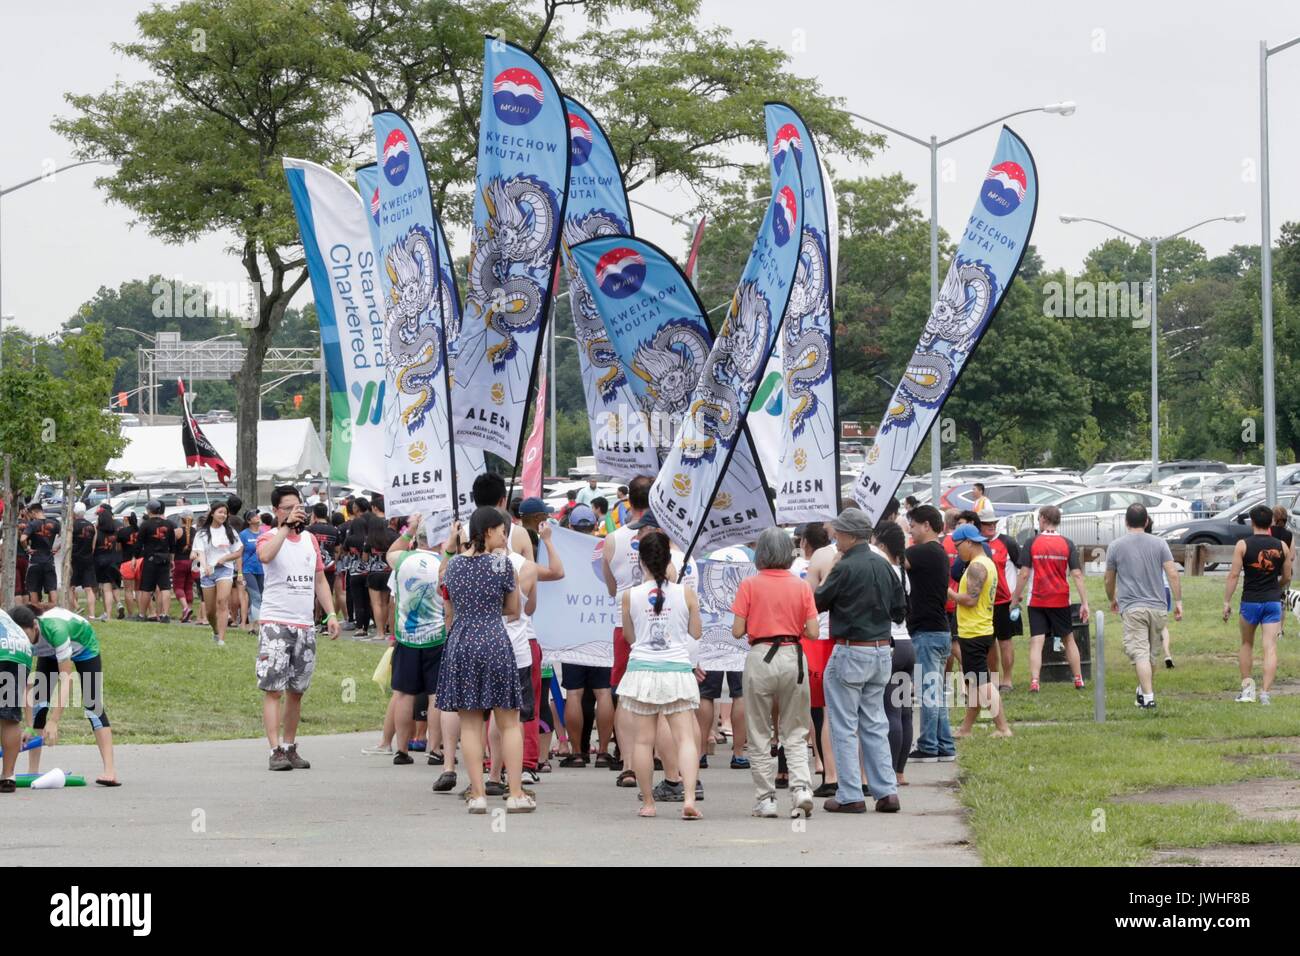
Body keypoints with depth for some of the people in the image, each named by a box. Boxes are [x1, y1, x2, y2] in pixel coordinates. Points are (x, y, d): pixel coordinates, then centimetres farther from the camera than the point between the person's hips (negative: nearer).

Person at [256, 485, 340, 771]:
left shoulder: (310, 539, 16)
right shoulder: (270, 537, -3)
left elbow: (319, 579, 20)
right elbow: (265, 555, -28)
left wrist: (331, 614, 11)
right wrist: (286, 526, -25)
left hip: (305, 625, 6)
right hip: (275, 623, -6)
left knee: (297, 691, 10)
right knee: (273, 689, -9)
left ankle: (290, 747, 18)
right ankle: (276, 750, -11)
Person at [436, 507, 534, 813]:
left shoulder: (453, 564, 7)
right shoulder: (501, 563, -5)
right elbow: (513, 609, 4)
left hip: (460, 644, 3)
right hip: (495, 643, -3)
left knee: (469, 724, 5)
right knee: (509, 723, 4)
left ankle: (478, 795, 1)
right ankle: (516, 794, 2)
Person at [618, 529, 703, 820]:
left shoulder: (630, 595, -4)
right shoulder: (685, 593, -3)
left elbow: (629, 636, 8)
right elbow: (696, 633, 6)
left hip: (642, 669, 0)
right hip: (678, 669, 0)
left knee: (643, 740, 7)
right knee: (685, 738, -2)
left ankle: (647, 803, 10)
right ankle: (689, 798, -16)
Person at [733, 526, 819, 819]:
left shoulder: (749, 585, -4)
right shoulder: (801, 586, 1)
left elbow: (737, 631, -6)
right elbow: (813, 633, -2)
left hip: (760, 658, -2)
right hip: (793, 657, 2)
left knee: (758, 736, 8)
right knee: (795, 734, 10)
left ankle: (765, 799, 7)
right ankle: (802, 787, -9)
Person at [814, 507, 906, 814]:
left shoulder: (845, 568, -16)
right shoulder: (882, 565, 6)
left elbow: (818, 602, -6)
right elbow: (900, 609, 12)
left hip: (850, 653, -7)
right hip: (881, 651, 7)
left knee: (844, 727, 1)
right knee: (875, 724, 14)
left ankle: (850, 796, 1)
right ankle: (886, 791, 9)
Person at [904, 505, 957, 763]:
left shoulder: (926, 552, -15)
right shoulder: (940, 553, 15)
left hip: (927, 632, -10)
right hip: (940, 631, 10)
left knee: (929, 692, -5)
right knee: (936, 693, 13)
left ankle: (928, 748, -1)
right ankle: (944, 747, 15)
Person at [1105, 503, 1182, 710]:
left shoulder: (1115, 547, 3)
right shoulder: (1159, 544, 4)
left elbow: (1109, 579, 13)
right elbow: (1172, 574, -3)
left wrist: (1112, 600, 30)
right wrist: (1178, 601, 2)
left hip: (1131, 607, -2)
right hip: (1157, 607, 2)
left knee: (1140, 654, -9)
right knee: (1152, 654, 17)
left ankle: (1148, 697, -20)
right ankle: (1143, 692, 30)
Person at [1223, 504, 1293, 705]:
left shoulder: (1243, 545, -5)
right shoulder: (1281, 547, 2)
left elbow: (1233, 575, -9)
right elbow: (1287, 578, 9)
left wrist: (1227, 601, -4)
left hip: (1250, 600, -1)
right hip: (1273, 601, 1)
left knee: (1247, 644, 18)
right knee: (1270, 647, -1)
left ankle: (1247, 688, 16)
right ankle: (1266, 692, -8)